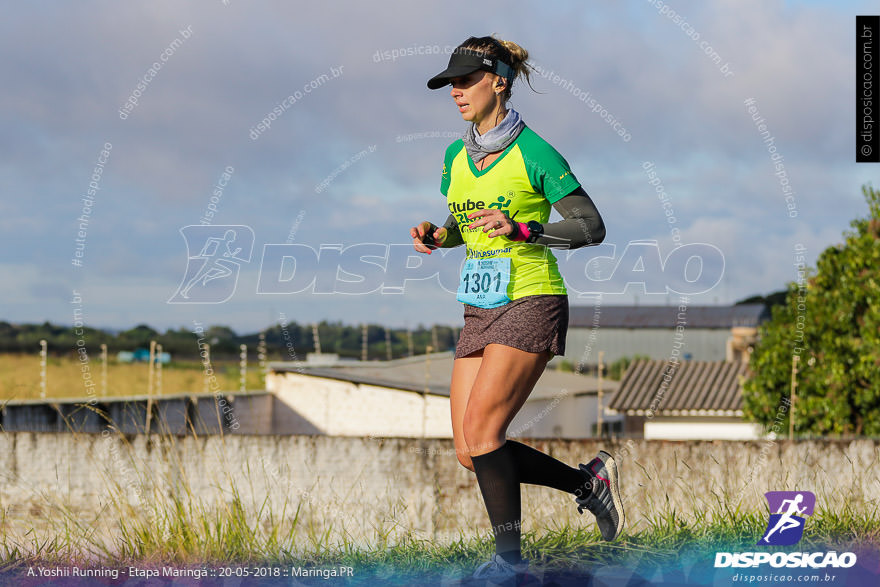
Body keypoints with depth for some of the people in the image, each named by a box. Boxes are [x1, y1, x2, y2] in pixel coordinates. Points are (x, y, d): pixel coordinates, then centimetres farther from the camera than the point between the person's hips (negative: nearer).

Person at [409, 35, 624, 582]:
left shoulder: (533, 153, -10)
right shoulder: (456, 157, 11)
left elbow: (592, 226, -10)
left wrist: (521, 229, -23)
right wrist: (436, 235, 2)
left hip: (531, 303, -7)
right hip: (481, 311, 7)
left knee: (480, 428, -17)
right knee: (471, 451, 0)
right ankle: (589, 480, 17)